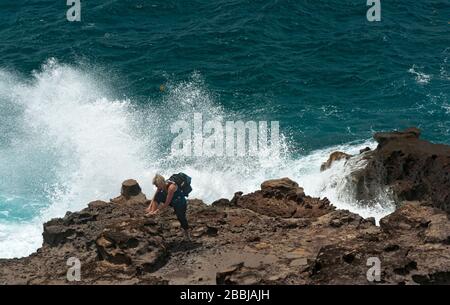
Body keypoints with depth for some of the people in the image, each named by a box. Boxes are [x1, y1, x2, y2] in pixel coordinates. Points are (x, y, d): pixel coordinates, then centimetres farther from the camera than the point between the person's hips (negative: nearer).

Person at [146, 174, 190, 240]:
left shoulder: (171, 187, -34)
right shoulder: (161, 185, -12)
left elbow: (167, 203, -30)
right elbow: (155, 197, 1)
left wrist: (157, 211, -24)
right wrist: (150, 207, -9)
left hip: (180, 202, -7)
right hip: (171, 201, 7)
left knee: (181, 217, -21)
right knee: (158, 195, -11)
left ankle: (186, 232, 1)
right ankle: (151, 213, -12)